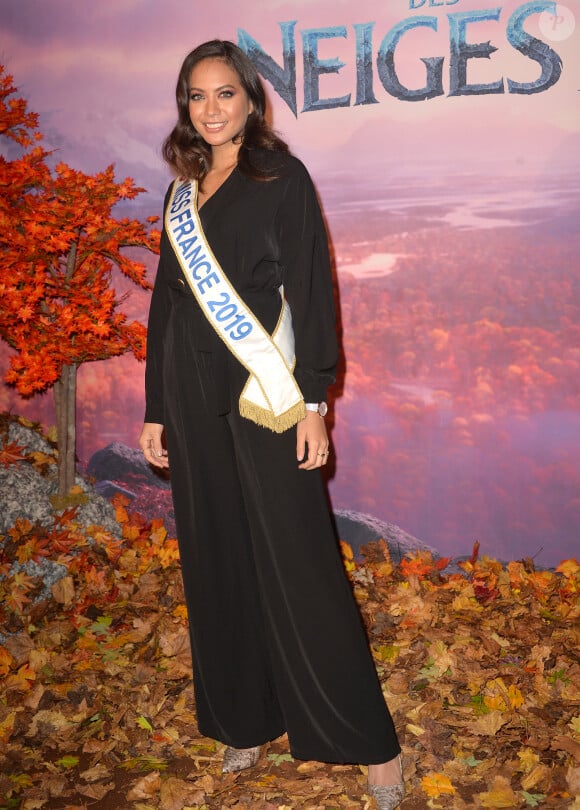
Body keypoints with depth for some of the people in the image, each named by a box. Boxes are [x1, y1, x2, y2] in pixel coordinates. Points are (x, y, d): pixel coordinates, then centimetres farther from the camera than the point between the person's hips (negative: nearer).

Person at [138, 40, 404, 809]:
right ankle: (246, 720, 25)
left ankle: (370, 743, 7)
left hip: (263, 396, -5)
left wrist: (313, 403, -13)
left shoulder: (281, 177, -1)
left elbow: (311, 292, -6)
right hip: (195, 398, 6)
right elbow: (165, 304, 16)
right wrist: (156, 410, 13)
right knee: (217, 560, 9)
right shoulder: (182, 193, 15)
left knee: (297, 564, -5)